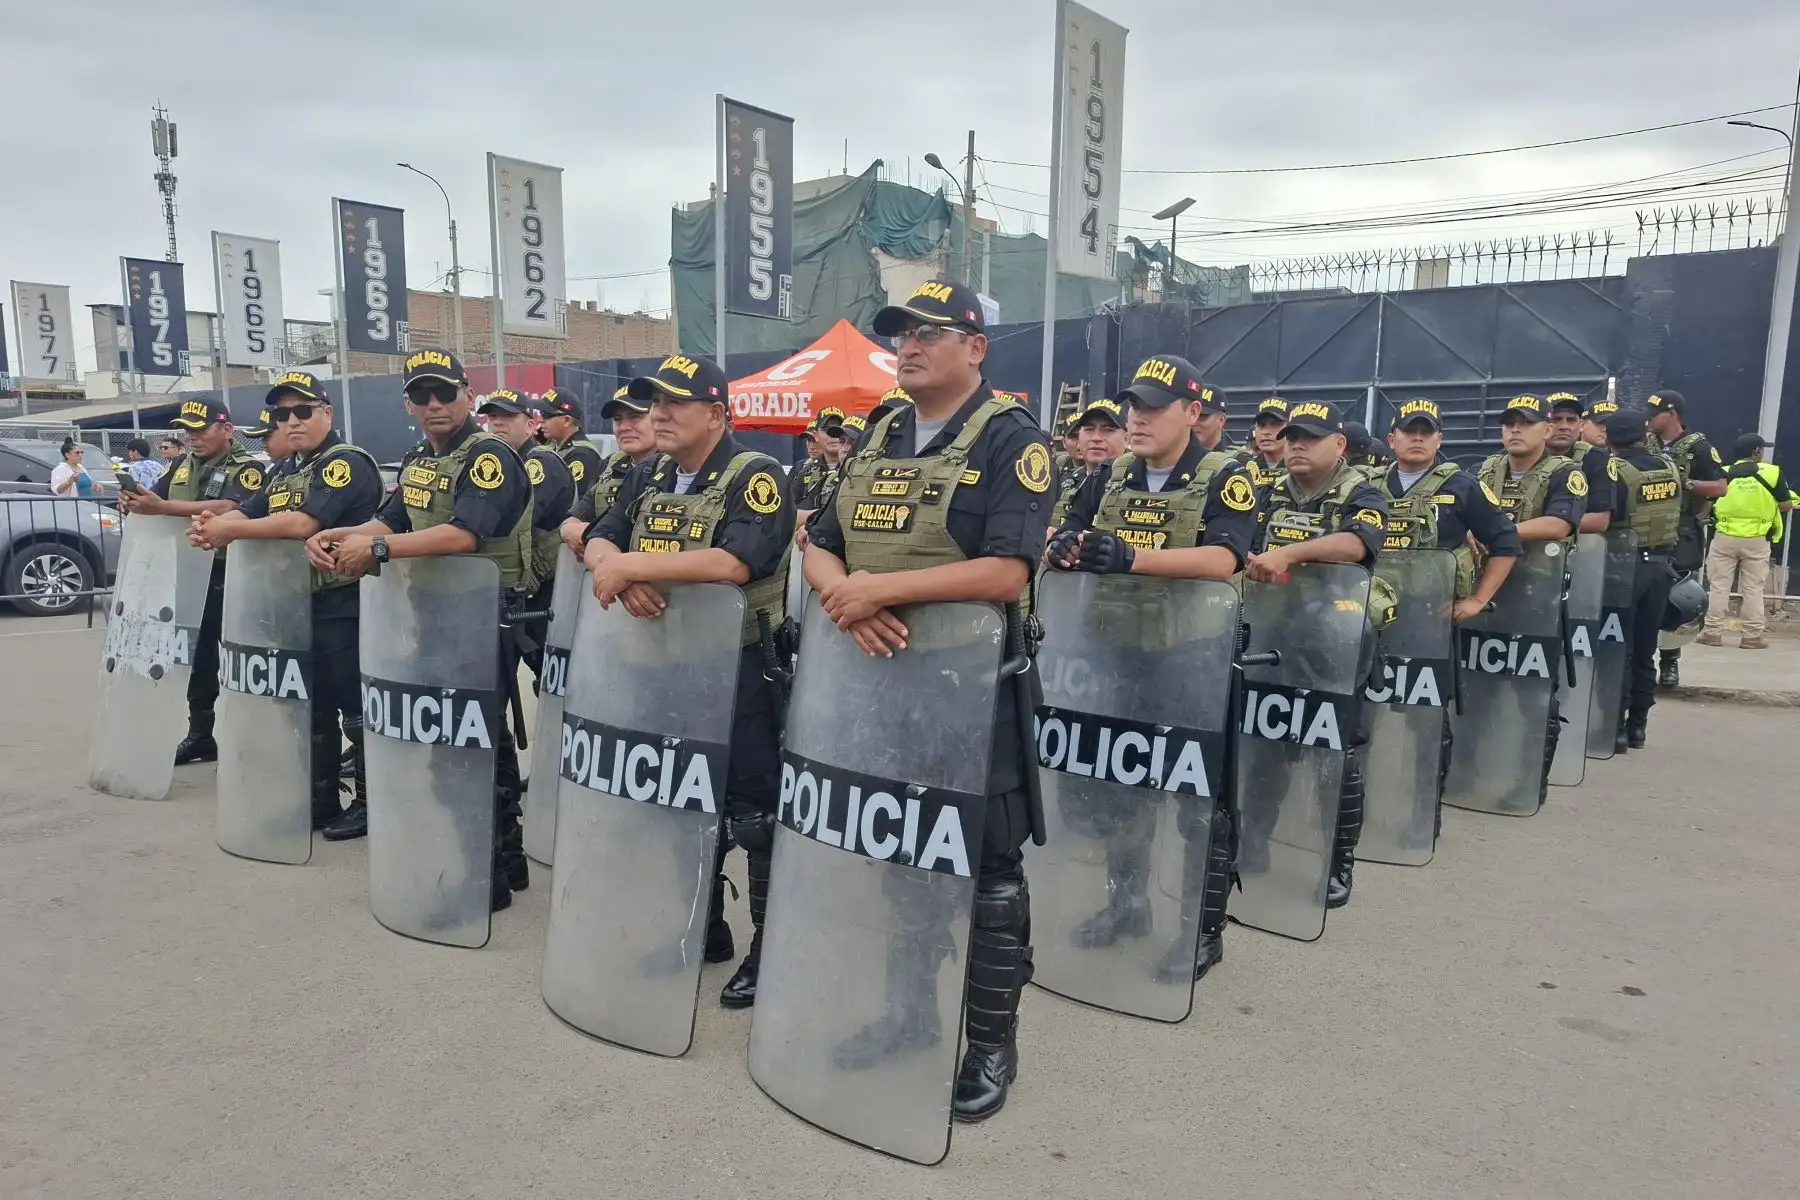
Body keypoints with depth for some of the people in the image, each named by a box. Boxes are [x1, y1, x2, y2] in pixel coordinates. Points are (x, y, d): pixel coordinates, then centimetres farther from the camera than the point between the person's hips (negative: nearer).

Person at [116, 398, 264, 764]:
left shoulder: (247, 469, -9)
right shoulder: (183, 465, 15)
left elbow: (225, 509, -24)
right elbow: (156, 499, 13)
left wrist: (163, 507, -31)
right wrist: (135, 500, -12)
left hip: (227, 577, -7)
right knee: (197, 657, 15)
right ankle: (200, 735, 25)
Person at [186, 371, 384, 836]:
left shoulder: (347, 463, -12)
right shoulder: (283, 471, 18)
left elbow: (303, 523, -23)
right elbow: (247, 513, 11)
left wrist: (230, 530, -16)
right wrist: (213, 525, -12)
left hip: (344, 606, -9)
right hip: (298, 605, 9)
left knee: (357, 709, -3)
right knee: (313, 708, 15)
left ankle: (368, 802, 7)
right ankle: (320, 798, 25)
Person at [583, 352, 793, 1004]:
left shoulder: (754, 476, -13)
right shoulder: (649, 479, 11)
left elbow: (736, 561, -29)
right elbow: (599, 540, 4)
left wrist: (630, 563, -26)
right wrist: (616, 569, -21)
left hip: (740, 670, -7)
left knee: (754, 812, -1)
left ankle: (771, 944, 13)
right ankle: (702, 925, 34)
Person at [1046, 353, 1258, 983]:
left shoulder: (1224, 478, -8)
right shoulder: (1111, 475, 8)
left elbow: (1222, 559, -24)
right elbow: (1063, 533, 4)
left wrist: (1130, 557, -37)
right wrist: (1064, 546, -22)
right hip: (1120, 652, 5)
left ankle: (1204, 929, 20)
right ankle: (1126, 902, 34)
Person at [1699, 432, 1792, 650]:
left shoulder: (1724, 473, -3)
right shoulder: (1772, 472, -6)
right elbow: (1787, 506, 0)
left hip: (1725, 537, 1)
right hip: (1756, 540, 0)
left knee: (1718, 586, 7)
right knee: (1753, 589, 8)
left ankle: (1712, 632, 8)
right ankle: (1752, 636, 10)